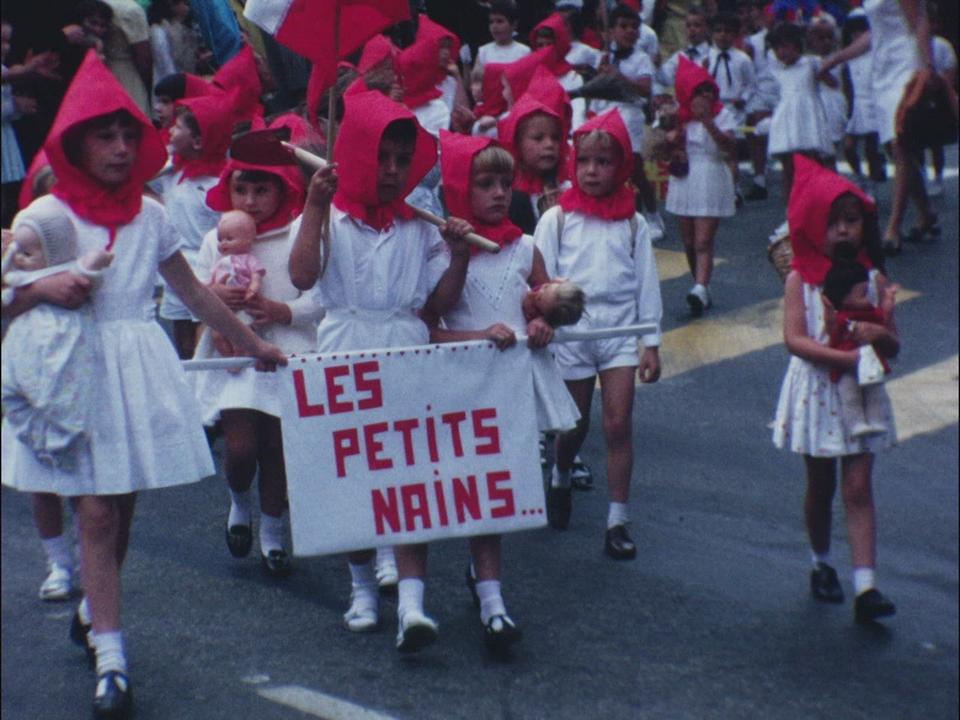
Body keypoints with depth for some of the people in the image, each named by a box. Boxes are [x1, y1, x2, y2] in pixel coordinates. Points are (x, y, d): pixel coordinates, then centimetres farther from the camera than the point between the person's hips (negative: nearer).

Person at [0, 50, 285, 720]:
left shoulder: (149, 214, 9)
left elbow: (194, 290, 17)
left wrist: (253, 344, 21)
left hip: (140, 368, 3)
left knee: (122, 507, 8)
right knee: (97, 511, -7)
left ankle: (94, 612, 33)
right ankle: (111, 660, -4)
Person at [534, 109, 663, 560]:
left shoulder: (633, 223, 4)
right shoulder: (557, 219, 0)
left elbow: (647, 284, 4)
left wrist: (651, 343, 2)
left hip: (621, 329, 1)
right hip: (572, 329, 0)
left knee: (618, 425, -4)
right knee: (576, 425, 11)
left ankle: (618, 522, 1)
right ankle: (559, 481, 43)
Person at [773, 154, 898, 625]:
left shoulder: (873, 278, 1)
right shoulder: (800, 279, -7)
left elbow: (893, 346, 3)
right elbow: (794, 339, -19)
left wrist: (878, 335, -20)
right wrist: (848, 357, -28)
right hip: (817, 391, -1)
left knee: (859, 488, -3)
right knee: (821, 486, 11)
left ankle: (866, 587, -7)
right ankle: (821, 564, 32)